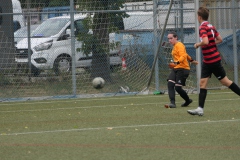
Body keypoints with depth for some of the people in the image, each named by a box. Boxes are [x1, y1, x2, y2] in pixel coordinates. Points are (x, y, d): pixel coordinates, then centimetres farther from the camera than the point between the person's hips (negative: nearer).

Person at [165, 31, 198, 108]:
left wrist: (176, 63, -39)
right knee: (170, 84, -11)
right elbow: (185, 54, 33)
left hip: (182, 69, -9)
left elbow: (183, 56, -24)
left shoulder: (179, 45, -10)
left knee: (178, 88, -11)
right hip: (175, 68, 9)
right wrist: (191, 60, 46)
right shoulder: (175, 46, 20)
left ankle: (188, 100, 13)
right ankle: (172, 103, -16)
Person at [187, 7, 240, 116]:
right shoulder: (211, 26, 9)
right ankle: (200, 109, -4)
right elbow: (219, 39, 15)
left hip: (213, 60, -9)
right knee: (203, 83, 2)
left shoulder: (203, 28, -18)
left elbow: (205, 41, -32)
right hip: (207, 61, 9)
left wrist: (198, 44, -14)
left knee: (225, 81, 2)